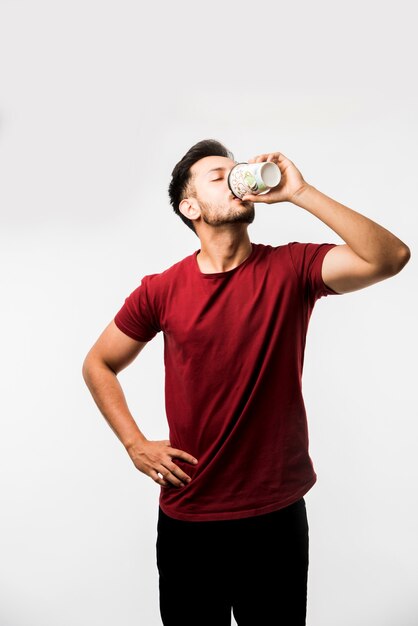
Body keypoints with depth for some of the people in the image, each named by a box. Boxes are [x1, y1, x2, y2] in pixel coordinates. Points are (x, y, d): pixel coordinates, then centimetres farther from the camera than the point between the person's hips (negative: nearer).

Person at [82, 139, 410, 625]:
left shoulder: (290, 269, -8)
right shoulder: (161, 291, -6)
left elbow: (391, 257, -23)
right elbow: (98, 365, 7)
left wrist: (299, 193, -22)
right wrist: (135, 444, -3)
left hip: (278, 514, 0)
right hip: (187, 518, 1)